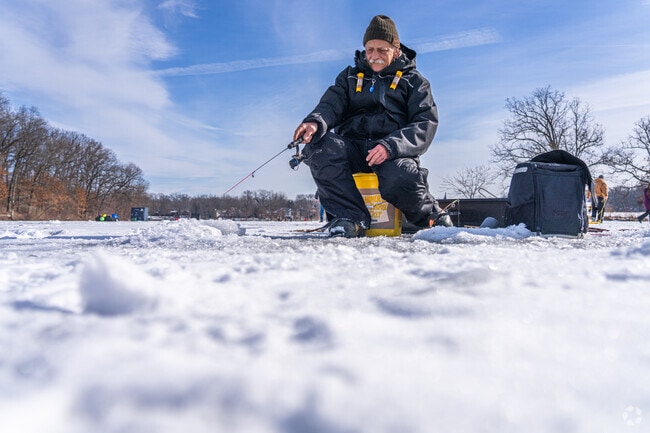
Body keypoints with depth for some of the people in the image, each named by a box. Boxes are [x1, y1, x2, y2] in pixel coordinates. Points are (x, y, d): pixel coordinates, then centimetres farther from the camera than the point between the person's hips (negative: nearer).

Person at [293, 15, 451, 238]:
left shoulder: (413, 80, 13)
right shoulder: (350, 76, 21)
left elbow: (426, 124, -2)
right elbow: (331, 104, 3)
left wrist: (391, 146, -22)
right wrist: (315, 122, -24)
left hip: (394, 152, -2)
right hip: (353, 146, 3)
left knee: (400, 179, -37)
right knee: (321, 146, -29)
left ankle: (432, 217, -4)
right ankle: (352, 217, -24)